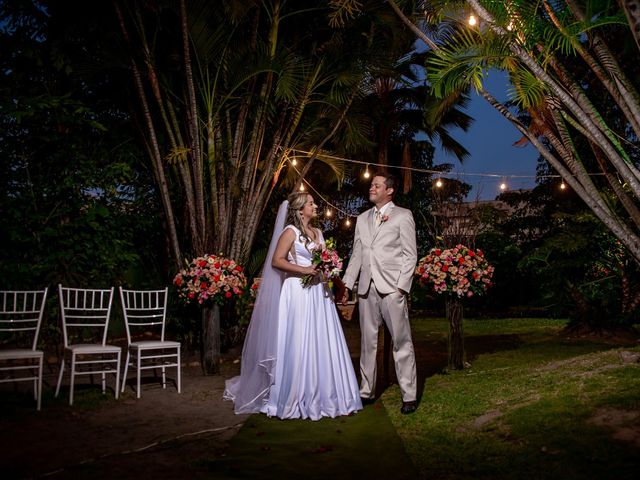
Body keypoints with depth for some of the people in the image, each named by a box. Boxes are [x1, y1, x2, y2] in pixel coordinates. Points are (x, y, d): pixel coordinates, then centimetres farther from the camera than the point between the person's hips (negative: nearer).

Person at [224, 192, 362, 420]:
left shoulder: (317, 232, 17)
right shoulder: (290, 232, -4)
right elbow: (276, 261, -12)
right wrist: (303, 270, -18)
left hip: (318, 292, 7)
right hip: (298, 292, -7)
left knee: (322, 344, 8)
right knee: (298, 344, -2)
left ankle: (322, 394, 19)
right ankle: (296, 397, 9)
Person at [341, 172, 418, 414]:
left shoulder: (403, 215, 4)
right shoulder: (362, 218, 18)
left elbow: (410, 255, -2)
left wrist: (402, 286, -11)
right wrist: (347, 283, 8)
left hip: (391, 288, -5)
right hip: (366, 288, 5)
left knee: (401, 342, -1)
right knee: (367, 342, 11)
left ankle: (409, 396, 6)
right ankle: (367, 391, 21)